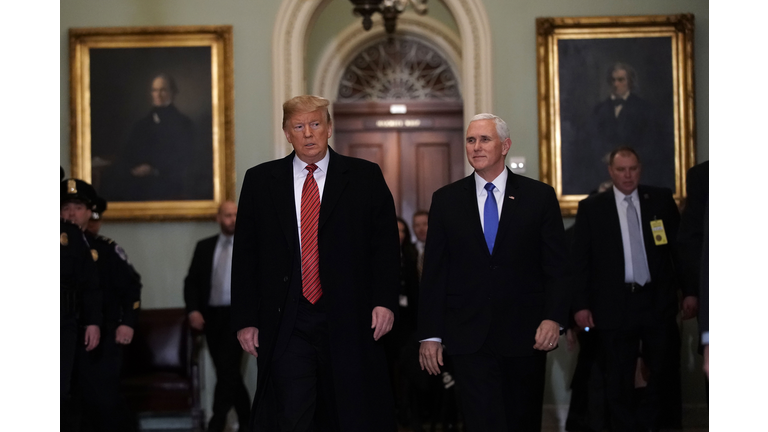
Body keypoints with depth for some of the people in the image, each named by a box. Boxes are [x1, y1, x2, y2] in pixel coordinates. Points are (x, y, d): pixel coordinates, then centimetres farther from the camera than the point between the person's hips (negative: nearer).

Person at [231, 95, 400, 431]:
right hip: (287, 325, 0)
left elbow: (386, 245, 4)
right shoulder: (260, 180, 8)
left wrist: (385, 301, -7)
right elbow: (245, 255, 7)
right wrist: (245, 319, 2)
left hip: (349, 320, 0)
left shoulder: (365, 177, 5)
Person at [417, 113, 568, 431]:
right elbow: (434, 272, 6)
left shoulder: (540, 196, 4)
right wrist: (430, 334, 1)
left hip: (525, 334, 0)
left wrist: (554, 318, -11)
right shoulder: (446, 200, 7)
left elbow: (557, 265, 2)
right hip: (469, 339, 0)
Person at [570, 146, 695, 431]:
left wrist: (690, 291, 3)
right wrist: (581, 305, -6)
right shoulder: (591, 208, 1)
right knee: (619, 379, 6)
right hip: (615, 304, -1)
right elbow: (580, 260, 0)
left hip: (658, 300, 2)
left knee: (662, 371, 8)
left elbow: (680, 246, 7)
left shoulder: (661, 199, 5)